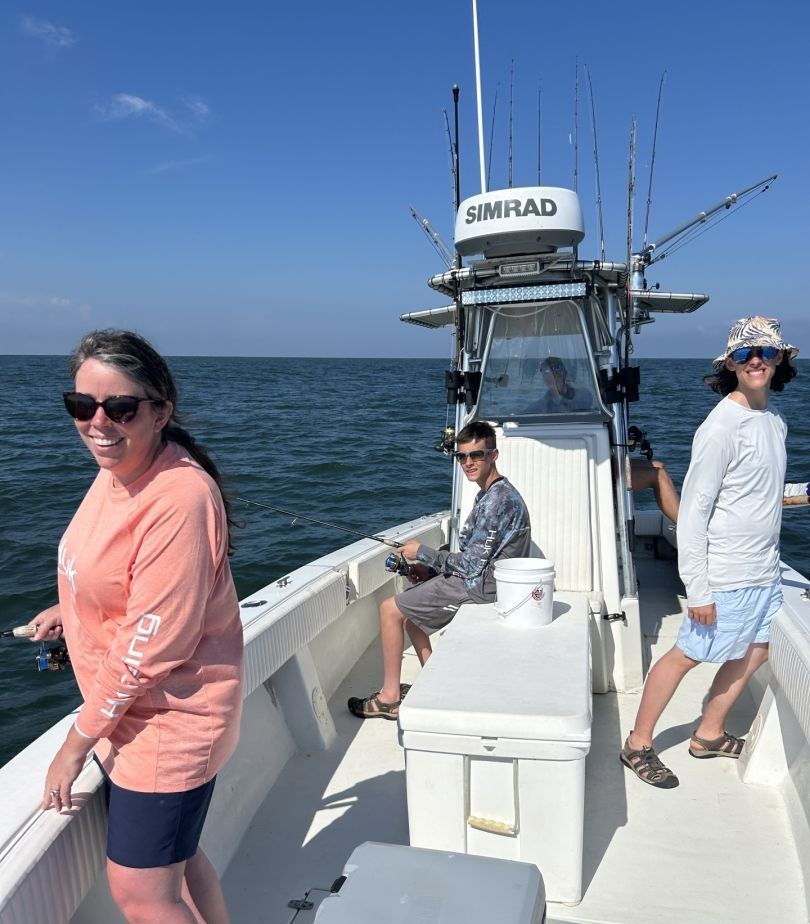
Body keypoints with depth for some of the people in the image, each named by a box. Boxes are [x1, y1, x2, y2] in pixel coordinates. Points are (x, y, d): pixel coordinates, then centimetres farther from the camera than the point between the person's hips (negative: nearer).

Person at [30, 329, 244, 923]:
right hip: (129, 715, 9)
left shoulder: (179, 499, -30)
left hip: (168, 722, -9)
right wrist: (71, 608, 20)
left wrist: (78, 742, -15)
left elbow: (147, 648, -25)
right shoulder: (119, 468, -2)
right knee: (175, 857, 25)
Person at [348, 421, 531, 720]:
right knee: (408, 605, 21)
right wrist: (429, 569, 5)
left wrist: (422, 552, -11)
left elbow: (471, 565, -22)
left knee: (390, 609, -4)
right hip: (481, 580, 10)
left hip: (480, 588, -10)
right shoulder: (490, 494, 11)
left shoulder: (497, 500, -22)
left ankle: (389, 697, 7)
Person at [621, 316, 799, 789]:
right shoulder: (721, 426, -20)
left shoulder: (775, 420, 6)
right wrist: (697, 589, -21)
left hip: (765, 572, 9)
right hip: (727, 575, -8)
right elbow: (693, 510, -21)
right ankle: (639, 745, 16)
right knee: (687, 655, 0)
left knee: (755, 652, 17)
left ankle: (709, 734, 35)